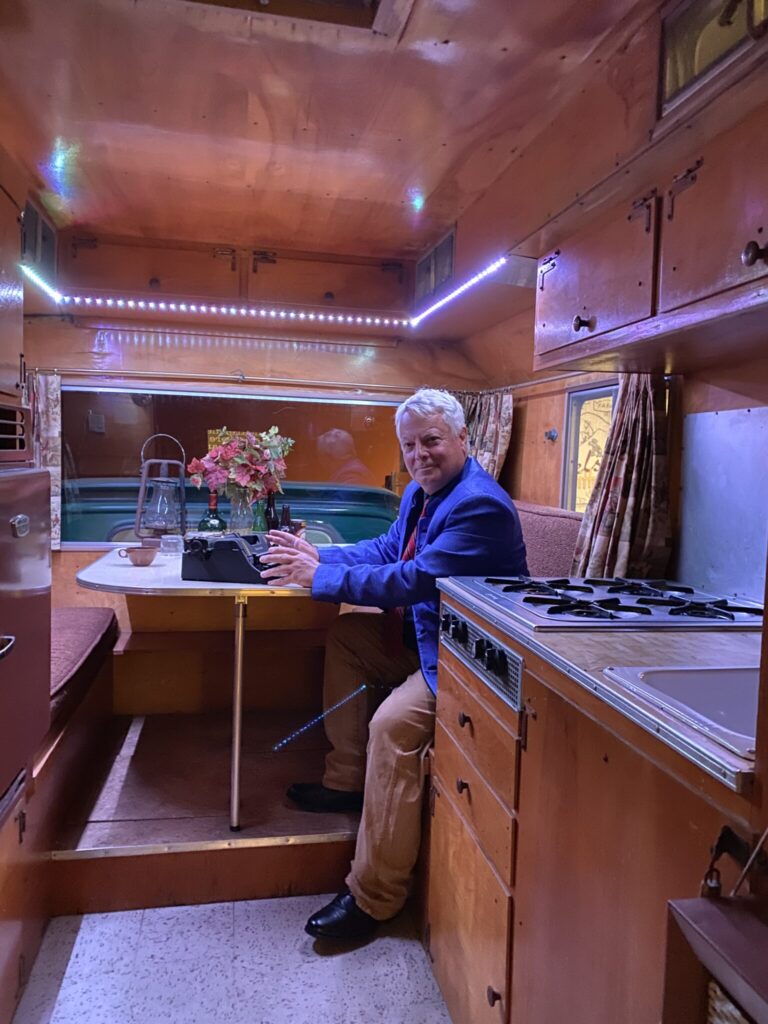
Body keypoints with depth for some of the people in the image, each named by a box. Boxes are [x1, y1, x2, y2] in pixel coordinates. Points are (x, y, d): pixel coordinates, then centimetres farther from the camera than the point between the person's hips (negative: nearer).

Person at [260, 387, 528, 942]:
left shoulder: (480, 506, -24)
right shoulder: (423, 492, 9)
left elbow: (416, 579, -30)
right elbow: (388, 549, 16)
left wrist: (320, 577, -24)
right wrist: (317, 555, 0)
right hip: (421, 637, 11)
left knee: (392, 725, -28)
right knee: (344, 636, 12)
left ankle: (373, 898, -12)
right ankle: (347, 780, 18)